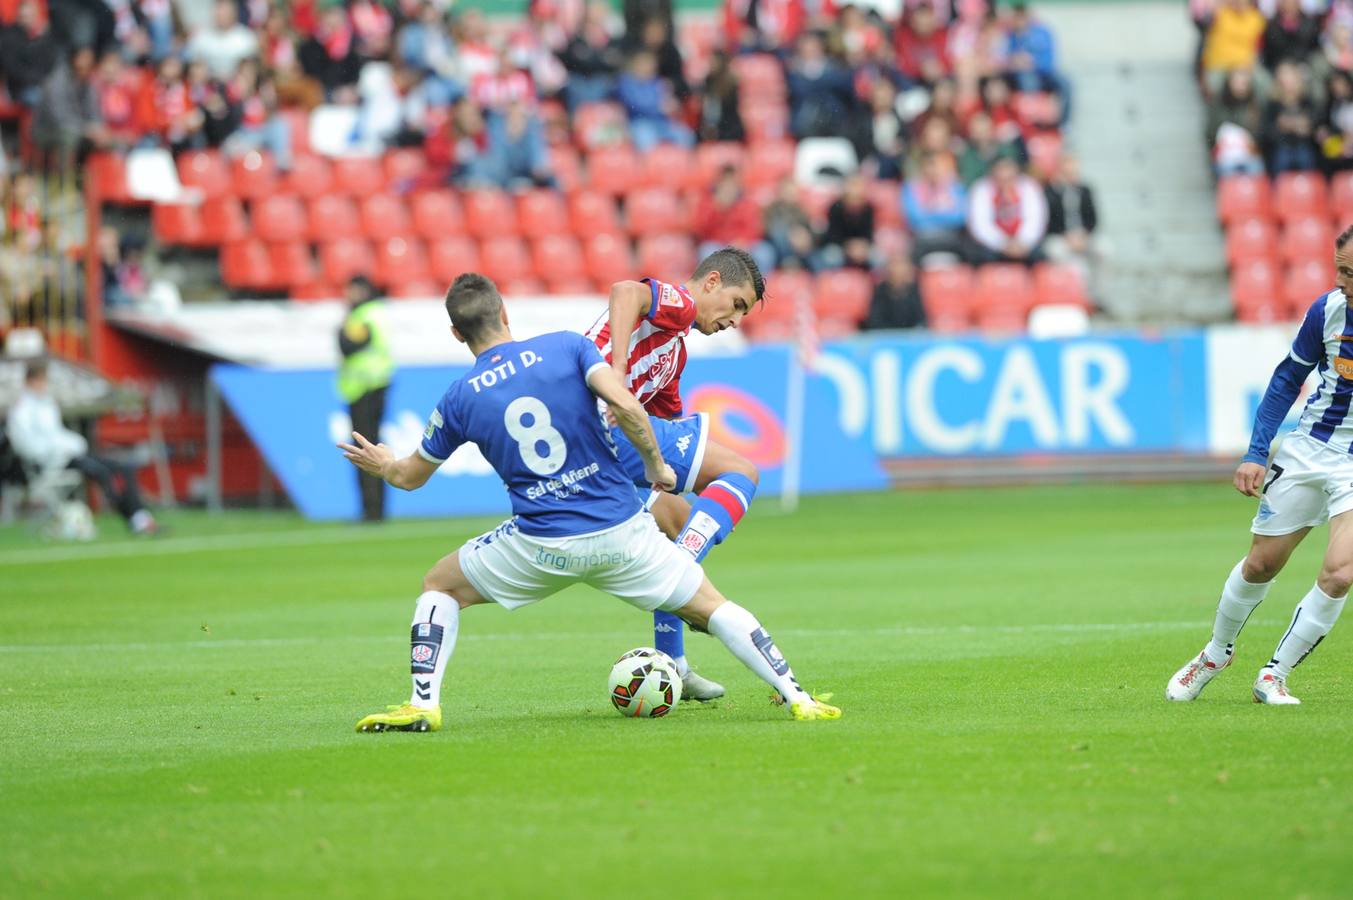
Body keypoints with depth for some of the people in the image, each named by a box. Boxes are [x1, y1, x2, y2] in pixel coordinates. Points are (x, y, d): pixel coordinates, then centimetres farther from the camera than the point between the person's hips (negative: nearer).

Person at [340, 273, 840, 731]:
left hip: (542, 544, -1)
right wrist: (655, 465, 0)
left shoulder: (459, 399, 3)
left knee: (439, 586, 20)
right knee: (710, 606, 14)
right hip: (623, 530, 1)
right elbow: (625, 404, -15)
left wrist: (381, 465, 40)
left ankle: (423, 705, 4)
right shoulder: (567, 346, 0)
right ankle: (796, 697, 3)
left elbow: (411, 476, 18)